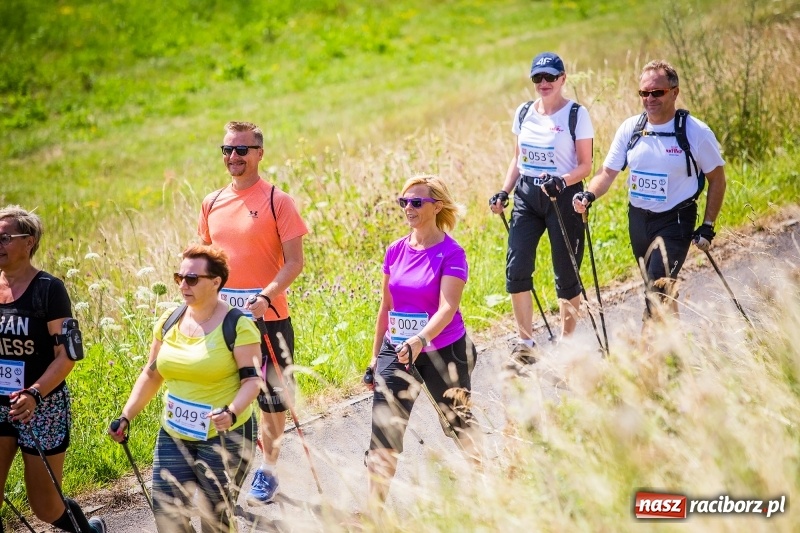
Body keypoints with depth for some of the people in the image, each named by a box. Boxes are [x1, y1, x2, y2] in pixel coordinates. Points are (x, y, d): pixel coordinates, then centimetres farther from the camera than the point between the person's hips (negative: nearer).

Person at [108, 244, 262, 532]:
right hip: (173, 437, 5)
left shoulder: (237, 325, -12)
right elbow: (151, 375, 13)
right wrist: (126, 417, 5)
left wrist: (232, 412, -33)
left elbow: (252, 380, -15)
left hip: (224, 439, -5)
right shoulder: (168, 322, 5)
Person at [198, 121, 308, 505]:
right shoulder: (212, 203, 8)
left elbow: (294, 261, -10)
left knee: (272, 400, 7)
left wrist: (266, 297, -23)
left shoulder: (277, 201, -7)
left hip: (267, 316, -4)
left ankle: (267, 471, 22)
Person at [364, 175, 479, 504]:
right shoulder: (396, 251, 5)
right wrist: (375, 356, 14)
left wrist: (419, 340, -38)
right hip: (396, 351, 4)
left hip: (443, 352, -4)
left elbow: (447, 309, -22)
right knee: (383, 431, -6)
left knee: (458, 422, 13)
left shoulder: (451, 253, -11)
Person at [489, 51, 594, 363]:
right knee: (516, 268, -7)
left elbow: (585, 165, -6)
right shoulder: (524, 113, 10)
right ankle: (525, 344, 5)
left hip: (563, 198, -4)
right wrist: (504, 192, 4)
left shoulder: (576, 114, -5)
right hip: (526, 197, 4)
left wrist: (563, 181, -24)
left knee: (566, 273, 1)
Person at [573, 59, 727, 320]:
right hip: (638, 219, 5)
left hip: (675, 222, -5)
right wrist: (589, 195, -20)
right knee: (653, 290, 18)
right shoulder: (630, 129, -2)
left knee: (658, 290, -20)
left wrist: (708, 226, -7)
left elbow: (717, 179, -3)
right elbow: (608, 172, 1)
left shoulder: (696, 132, -12)